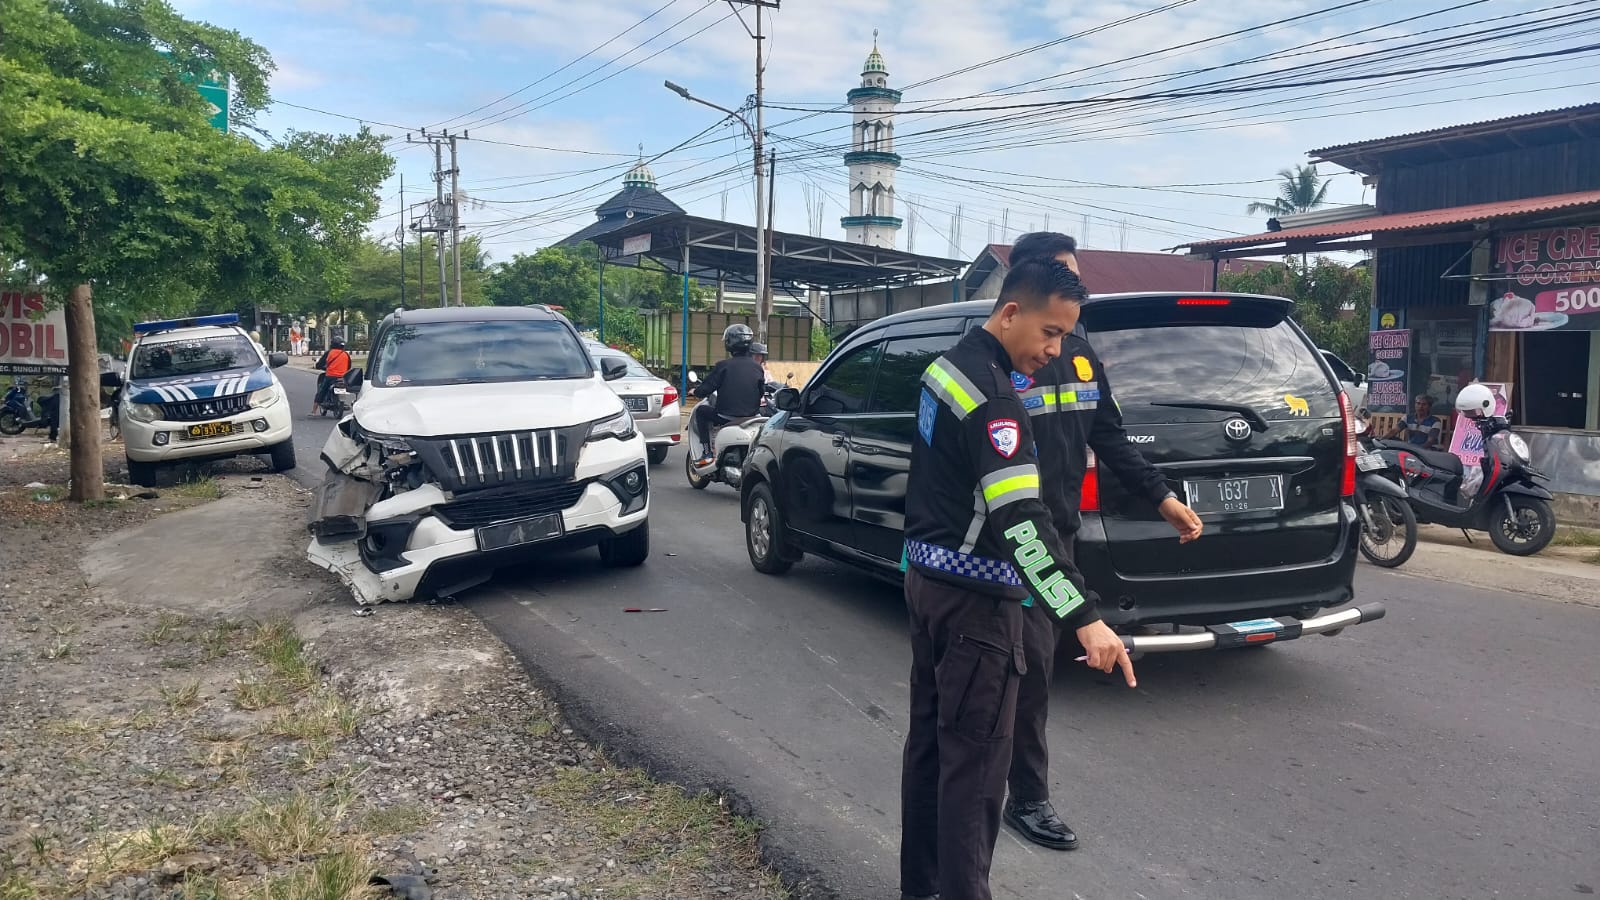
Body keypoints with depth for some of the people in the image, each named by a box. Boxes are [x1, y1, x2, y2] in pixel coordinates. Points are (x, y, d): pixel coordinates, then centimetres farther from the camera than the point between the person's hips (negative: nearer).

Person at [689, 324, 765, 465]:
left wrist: (697, 391, 15)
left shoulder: (723, 366, -10)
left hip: (727, 416, -5)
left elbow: (706, 388, -7)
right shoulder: (757, 367, 4)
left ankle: (707, 453, 10)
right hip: (752, 415, 5)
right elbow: (762, 391, 14)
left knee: (700, 411, 19)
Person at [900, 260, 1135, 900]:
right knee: (975, 761, -3)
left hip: (928, 577, 10)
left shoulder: (950, 366, 9)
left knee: (929, 739, 17)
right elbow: (1020, 518, -30)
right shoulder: (992, 395, -21)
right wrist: (1084, 617, -34)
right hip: (973, 596, -10)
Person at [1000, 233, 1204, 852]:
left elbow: (1109, 437, 14)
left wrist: (1162, 497, 9)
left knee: (1036, 659, 17)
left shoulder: (1080, 352, 9)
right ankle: (1027, 799, 13)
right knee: (1032, 663, -2)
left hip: (1061, 532, 8)